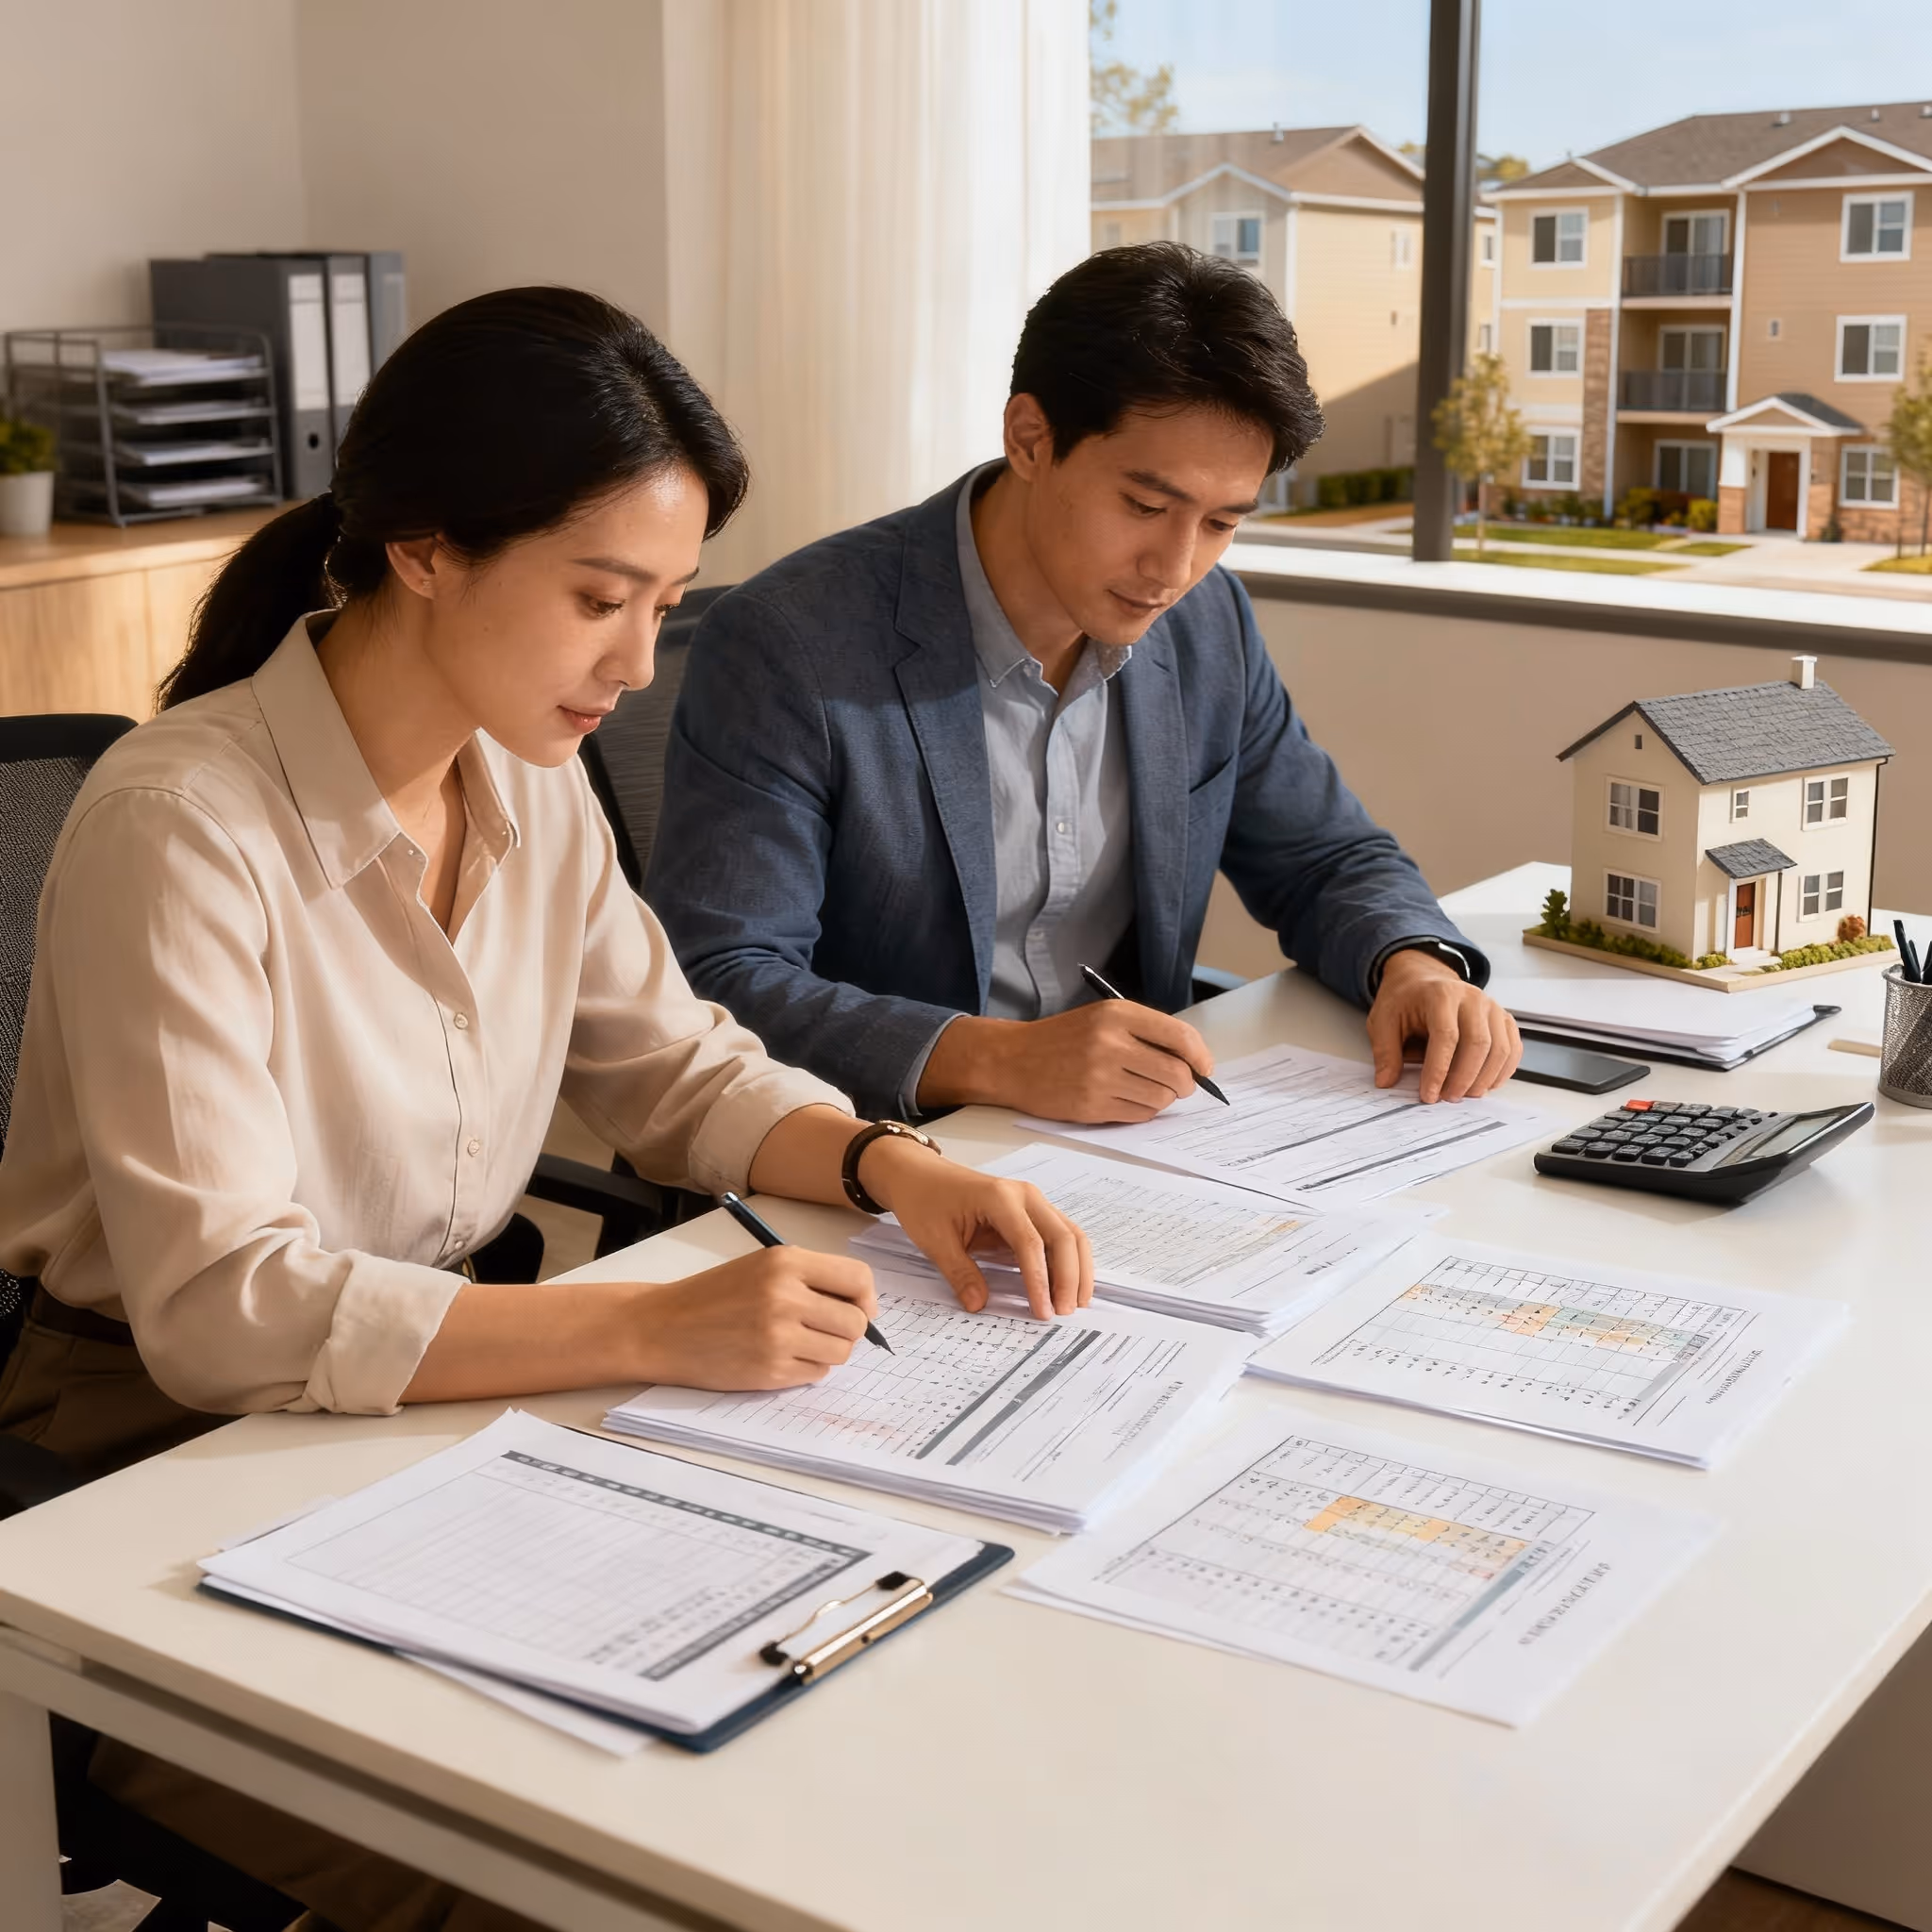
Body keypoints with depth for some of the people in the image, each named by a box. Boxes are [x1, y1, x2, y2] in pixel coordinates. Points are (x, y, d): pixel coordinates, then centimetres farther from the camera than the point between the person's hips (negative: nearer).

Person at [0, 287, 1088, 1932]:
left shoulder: (533, 785, 0)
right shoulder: (184, 825, -23)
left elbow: (678, 1068, 11)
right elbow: (223, 1306, -28)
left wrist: (889, 1164, -9)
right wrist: (653, 1328, -35)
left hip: (435, 1389, 7)